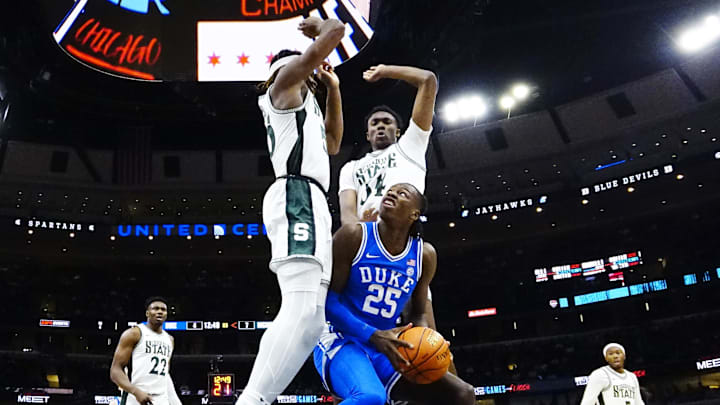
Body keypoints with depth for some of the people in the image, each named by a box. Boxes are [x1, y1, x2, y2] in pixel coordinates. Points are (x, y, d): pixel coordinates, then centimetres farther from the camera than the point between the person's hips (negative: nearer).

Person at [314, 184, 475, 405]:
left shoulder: (425, 255, 3)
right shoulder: (354, 236, -10)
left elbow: (418, 313, 13)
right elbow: (328, 300, -12)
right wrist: (372, 336, -25)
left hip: (387, 351, 6)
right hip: (341, 341, -6)